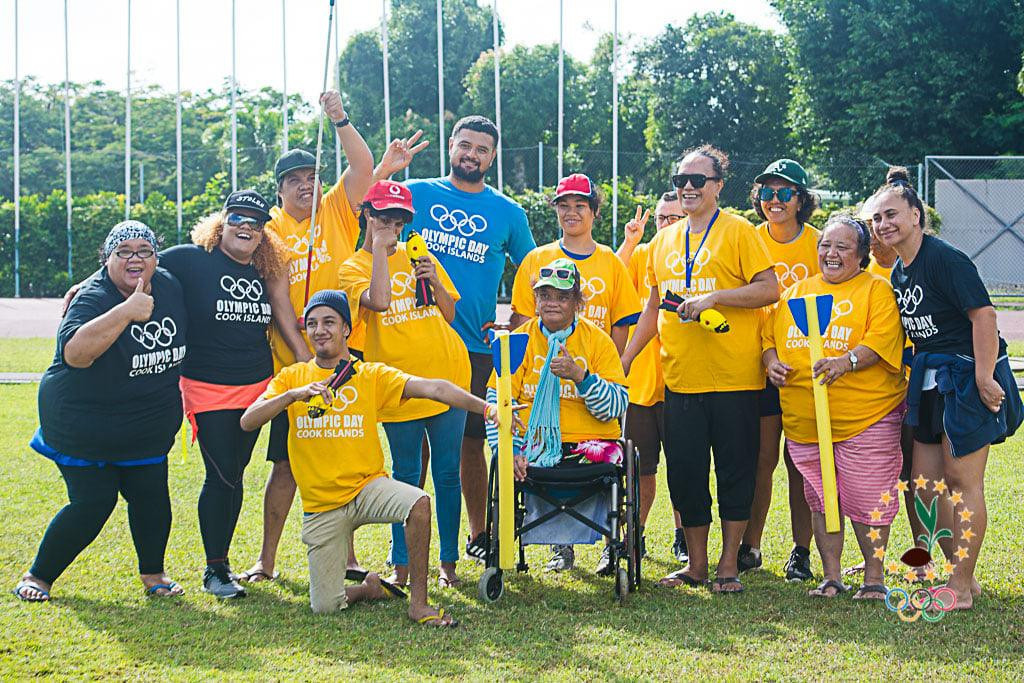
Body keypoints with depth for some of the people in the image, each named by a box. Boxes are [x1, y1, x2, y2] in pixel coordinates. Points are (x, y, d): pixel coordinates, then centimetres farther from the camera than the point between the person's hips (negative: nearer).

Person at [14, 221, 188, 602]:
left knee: (151, 499, 3)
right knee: (93, 503, -6)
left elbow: (180, 343, 20)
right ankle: (38, 577, 11)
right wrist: (125, 311, -47)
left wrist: (172, 398, 16)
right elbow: (75, 352, -41)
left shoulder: (170, 287, -1)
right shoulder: (93, 297, -21)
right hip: (83, 425, -6)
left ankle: (153, 574, 23)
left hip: (147, 431, 6)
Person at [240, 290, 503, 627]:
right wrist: (293, 395, -24)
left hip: (367, 487, -1)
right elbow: (247, 422, -9)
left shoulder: (372, 375, -1)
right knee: (324, 606, -8)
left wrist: (485, 407, -31)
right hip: (321, 505, 1)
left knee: (418, 502, -33)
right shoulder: (291, 378, 4)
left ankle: (418, 602, -18)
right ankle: (373, 587, 26)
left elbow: (432, 388, -16)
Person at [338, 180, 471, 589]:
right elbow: (378, 301, -21)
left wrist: (434, 282, -3)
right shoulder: (353, 269, 2)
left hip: (447, 374, 3)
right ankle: (401, 564, 14)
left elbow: (450, 313, 15)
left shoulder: (419, 256, 13)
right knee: (405, 476, 4)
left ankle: (448, 562, 13)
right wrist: (380, 247, -12)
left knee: (447, 473, 5)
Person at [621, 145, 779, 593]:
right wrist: (624, 358, 17)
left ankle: (729, 564, 11)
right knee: (684, 472, 6)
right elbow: (654, 307, 21)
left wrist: (713, 297, -19)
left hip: (733, 376, -5)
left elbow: (769, 289, -10)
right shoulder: (664, 241, 14)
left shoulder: (737, 232, -2)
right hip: (681, 378, 5)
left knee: (735, 471, 2)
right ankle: (696, 564, 18)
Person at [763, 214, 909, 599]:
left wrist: (847, 361, -29)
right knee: (821, 499, 10)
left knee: (867, 501, -4)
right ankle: (831, 577, 19)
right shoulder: (794, 293, 17)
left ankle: (874, 578, 9)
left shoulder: (876, 290, 1)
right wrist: (772, 362, -1)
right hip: (804, 421, 5)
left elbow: (882, 339, -13)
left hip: (866, 418, -5)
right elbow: (769, 338, 20)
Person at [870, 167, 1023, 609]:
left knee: (963, 482, -3)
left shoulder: (945, 259, -16)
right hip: (931, 382, 9)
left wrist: (983, 379, -24)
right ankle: (963, 574, 22)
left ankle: (961, 587, 5)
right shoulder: (899, 274, 12)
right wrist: (916, 378, 16)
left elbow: (983, 313, -21)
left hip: (967, 378, -9)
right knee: (925, 483, 10)